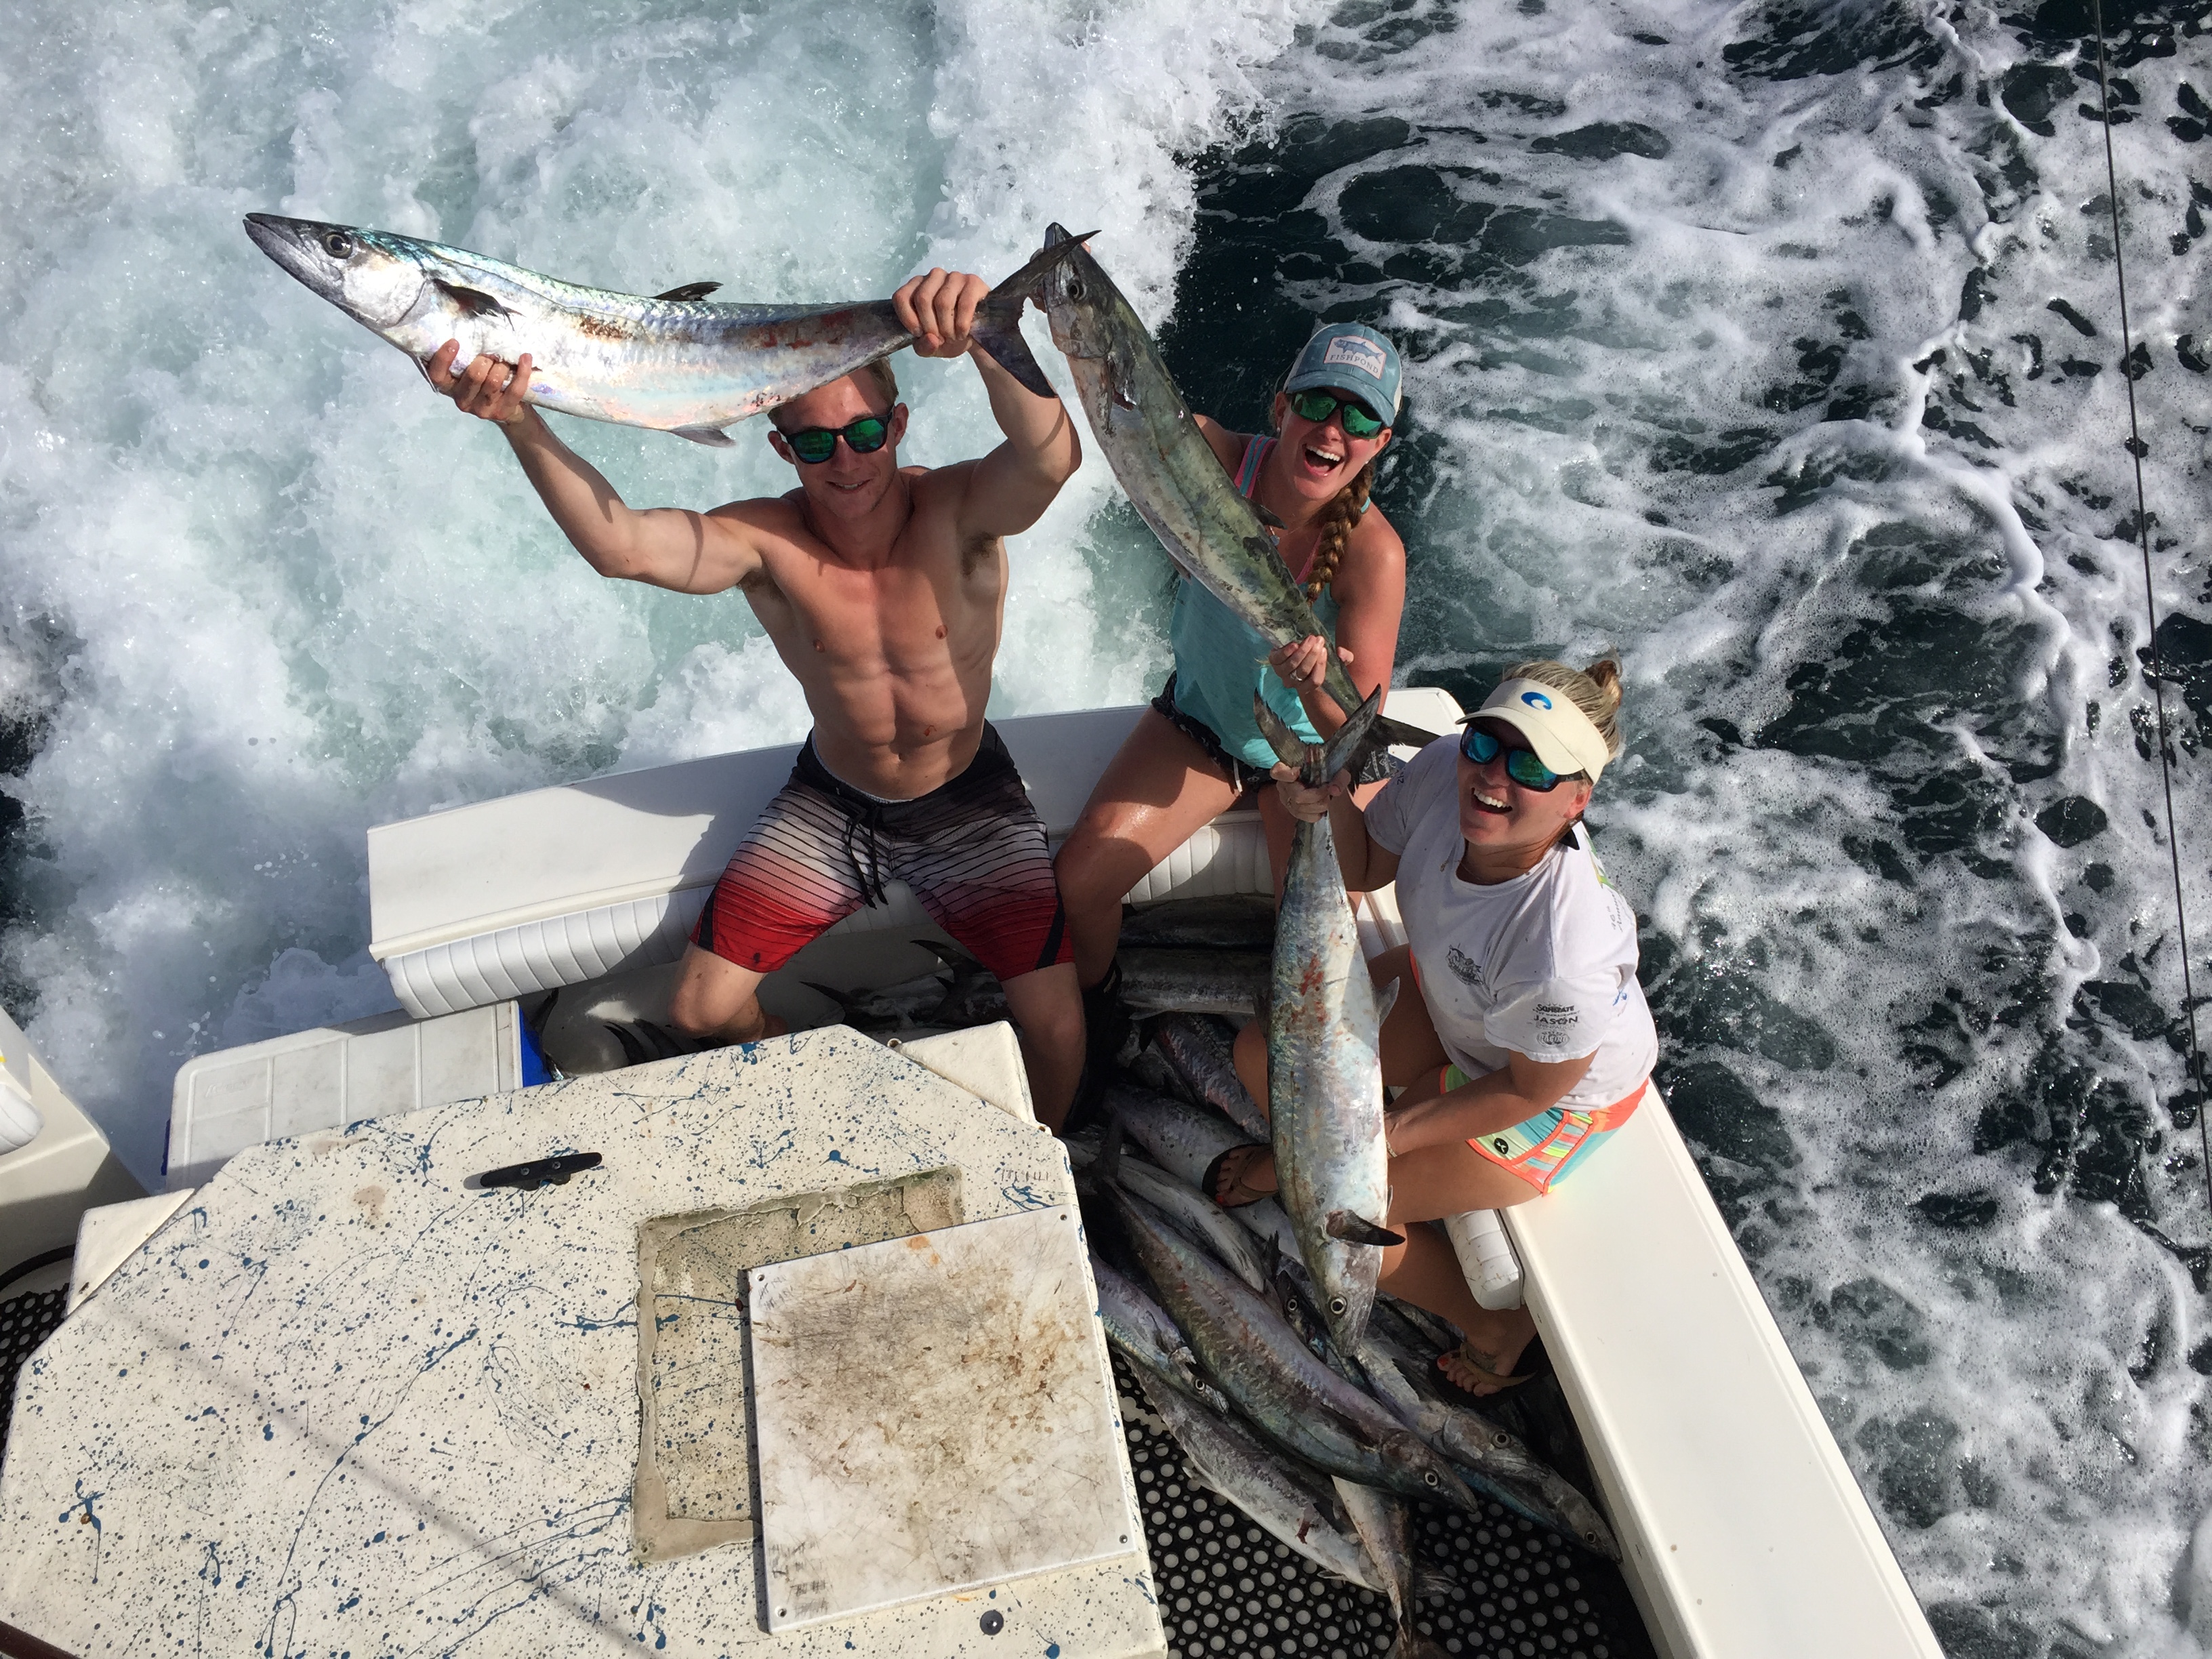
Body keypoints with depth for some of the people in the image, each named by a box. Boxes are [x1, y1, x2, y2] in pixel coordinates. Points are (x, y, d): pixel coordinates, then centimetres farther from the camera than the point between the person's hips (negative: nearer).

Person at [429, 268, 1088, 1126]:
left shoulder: (957, 511, -24)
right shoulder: (765, 541, -21)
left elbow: (1051, 458, -46)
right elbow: (621, 546, -39)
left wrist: (986, 338, -64)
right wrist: (520, 423, -54)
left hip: (967, 802, -2)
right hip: (831, 799, 2)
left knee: (1055, 1022, -14)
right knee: (702, 1011, 1)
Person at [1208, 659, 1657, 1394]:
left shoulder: (1564, 952, -44)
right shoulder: (1443, 770, -28)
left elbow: (1531, 1090, -24)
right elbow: (1367, 869, -5)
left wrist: (1395, 1133, -18)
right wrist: (1331, 803, -26)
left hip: (1559, 1094, -6)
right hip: (1448, 997, 6)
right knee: (1264, 1054, 5)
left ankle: (1499, 1327, 20)